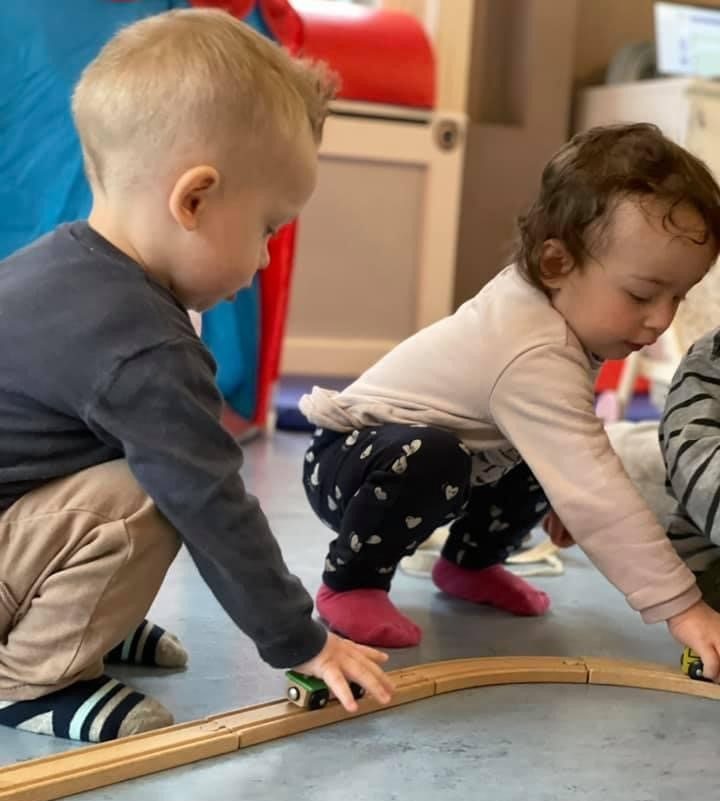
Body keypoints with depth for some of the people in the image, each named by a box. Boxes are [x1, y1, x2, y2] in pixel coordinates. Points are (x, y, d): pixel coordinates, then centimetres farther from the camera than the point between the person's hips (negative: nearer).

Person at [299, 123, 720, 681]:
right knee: (430, 458, -38)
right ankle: (350, 583, -12)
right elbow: (596, 495, -41)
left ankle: (470, 562, 25)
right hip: (347, 455, -9)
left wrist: (564, 490, 17)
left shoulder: (538, 293, -9)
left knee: (545, 460, 4)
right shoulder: (535, 362, -37)